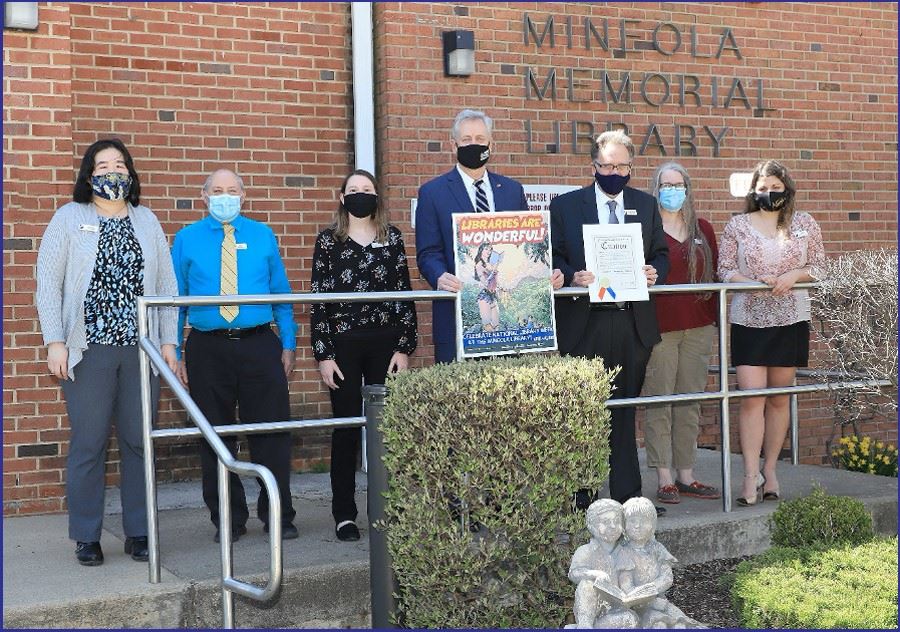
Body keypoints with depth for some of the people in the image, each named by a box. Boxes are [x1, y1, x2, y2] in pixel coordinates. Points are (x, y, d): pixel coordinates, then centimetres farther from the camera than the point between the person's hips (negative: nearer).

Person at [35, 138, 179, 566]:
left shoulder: (146, 220, 13)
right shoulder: (70, 217, 5)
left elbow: (166, 285, 11)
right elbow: (48, 283, 0)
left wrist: (168, 341, 5)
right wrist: (54, 342, -8)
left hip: (142, 350, 3)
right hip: (89, 350, -2)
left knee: (139, 442, 5)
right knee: (88, 443, -1)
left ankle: (138, 533, 15)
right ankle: (86, 538, 11)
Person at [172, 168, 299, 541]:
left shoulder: (263, 236, 8)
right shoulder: (186, 240, 6)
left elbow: (281, 294, 10)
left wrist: (288, 344, 5)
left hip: (259, 346, 0)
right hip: (207, 350, 0)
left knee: (272, 431, 0)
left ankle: (278, 516, 13)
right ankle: (228, 520, 20)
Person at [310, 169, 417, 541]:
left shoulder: (392, 238, 7)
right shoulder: (328, 241, 2)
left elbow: (404, 295, 6)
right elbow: (318, 301, -1)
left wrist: (404, 348, 0)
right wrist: (323, 355, -6)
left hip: (385, 344, 2)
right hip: (343, 345, -1)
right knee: (347, 427, 1)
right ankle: (344, 514, 10)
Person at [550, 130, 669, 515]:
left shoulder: (647, 205, 13)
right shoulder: (565, 206, 4)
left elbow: (661, 253, 16)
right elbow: (553, 257, 1)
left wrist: (655, 272, -6)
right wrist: (571, 277, -18)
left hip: (633, 322, 3)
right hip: (584, 322, -3)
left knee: (625, 411, 10)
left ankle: (627, 494, 19)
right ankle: (578, 496, 10)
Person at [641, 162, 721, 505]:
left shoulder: (703, 230, 15)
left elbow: (716, 272, 16)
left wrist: (716, 316, 9)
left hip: (698, 326, 5)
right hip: (659, 325, -5)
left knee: (690, 402, 8)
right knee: (659, 401, -3)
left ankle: (685, 474, 15)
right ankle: (664, 479, 2)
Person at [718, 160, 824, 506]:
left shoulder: (805, 224, 8)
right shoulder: (737, 225, 4)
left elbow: (818, 265, 9)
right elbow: (724, 269, 2)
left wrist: (794, 275, -10)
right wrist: (756, 283, -14)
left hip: (791, 321, 2)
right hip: (748, 320, -2)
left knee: (779, 397, 7)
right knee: (751, 397, -10)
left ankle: (769, 470, 18)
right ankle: (751, 477, -9)